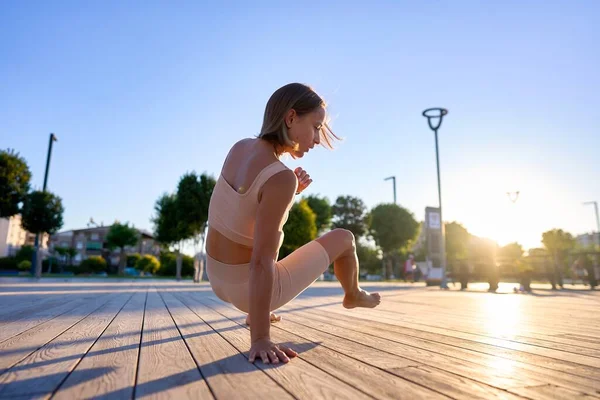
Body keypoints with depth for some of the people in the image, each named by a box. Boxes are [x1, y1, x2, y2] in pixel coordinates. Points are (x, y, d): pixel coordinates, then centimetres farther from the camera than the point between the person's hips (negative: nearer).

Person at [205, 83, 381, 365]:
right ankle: (353, 295, 42)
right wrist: (260, 339, -28)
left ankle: (255, 313, 48)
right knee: (343, 238, 10)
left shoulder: (239, 148, -4)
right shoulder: (281, 178, -28)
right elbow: (261, 262, -31)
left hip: (220, 279, 7)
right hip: (250, 287, -7)